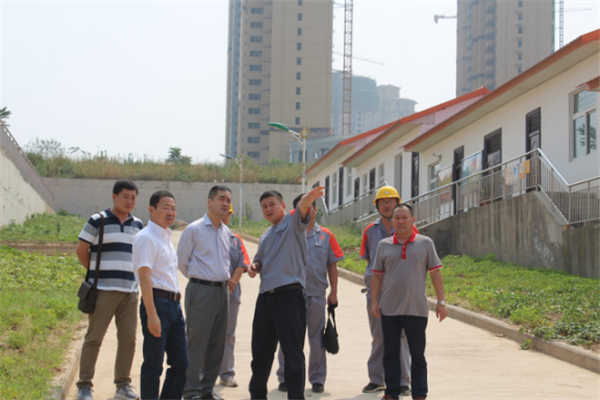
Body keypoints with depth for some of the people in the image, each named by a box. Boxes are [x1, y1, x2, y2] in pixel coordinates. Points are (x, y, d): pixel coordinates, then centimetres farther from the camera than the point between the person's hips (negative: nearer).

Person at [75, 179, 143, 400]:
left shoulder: (138, 225, 13)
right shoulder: (97, 221, -2)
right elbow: (81, 250, 2)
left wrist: (129, 274, 13)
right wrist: (97, 272, 7)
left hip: (130, 290, 5)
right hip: (103, 290, -5)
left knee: (128, 339, 5)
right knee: (94, 338, -2)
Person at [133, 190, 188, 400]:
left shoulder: (166, 237, 18)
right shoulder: (146, 238, -11)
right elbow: (144, 277, -18)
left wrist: (176, 303, 19)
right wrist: (151, 314, -23)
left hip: (174, 304, 9)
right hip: (157, 303, -9)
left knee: (181, 363, 11)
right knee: (153, 366, -2)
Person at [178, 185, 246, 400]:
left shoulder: (228, 233, 13)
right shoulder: (194, 229, -5)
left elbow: (238, 262, 26)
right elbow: (181, 261, -2)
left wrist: (231, 279, 14)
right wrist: (198, 278, 5)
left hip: (222, 291, 6)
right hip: (201, 291, -6)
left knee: (217, 343, 9)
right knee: (196, 342, -5)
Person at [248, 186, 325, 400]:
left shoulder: (293, 224, -2)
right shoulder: (265, 236, 20)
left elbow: (301, 209, -24)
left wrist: (308, 198, -47)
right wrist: (254, 267, 7)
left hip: (289, 295, -7)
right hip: (266, 295, 7)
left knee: (292, 352, -3)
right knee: (260, 350, 14)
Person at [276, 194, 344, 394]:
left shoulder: (325, 235, 5)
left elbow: (332, 265, 7)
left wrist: (333, 292, 3)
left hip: (316, 294, 1)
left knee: (317, 338, 7)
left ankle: (317, 379, 17)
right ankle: (285, 377, 13)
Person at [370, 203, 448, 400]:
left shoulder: (425, 243, 2)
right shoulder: (384, 245, 7)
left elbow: (435, 273, 2)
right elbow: (377, 275, 11)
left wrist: (441, 302, -2)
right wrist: (374, 302, 5)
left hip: (416, 310, -2)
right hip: (389, 310, 2)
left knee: (417, 355, 4)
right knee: (390, 354, 7)